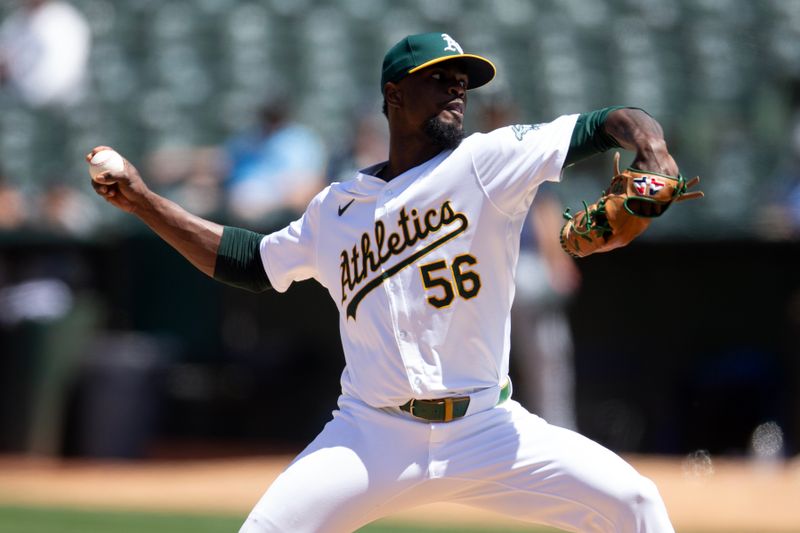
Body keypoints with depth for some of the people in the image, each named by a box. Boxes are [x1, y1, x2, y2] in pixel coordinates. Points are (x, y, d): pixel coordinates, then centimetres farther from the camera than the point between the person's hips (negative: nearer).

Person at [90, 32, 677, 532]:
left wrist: (654, 153, -30)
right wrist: (143, 200, 21)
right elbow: (251, 262, 24)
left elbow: (604, 125, -7)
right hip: (371, 437, 1)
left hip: (487, 430, -1)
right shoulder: (337, 207, 12)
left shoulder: (491, 162, 1)